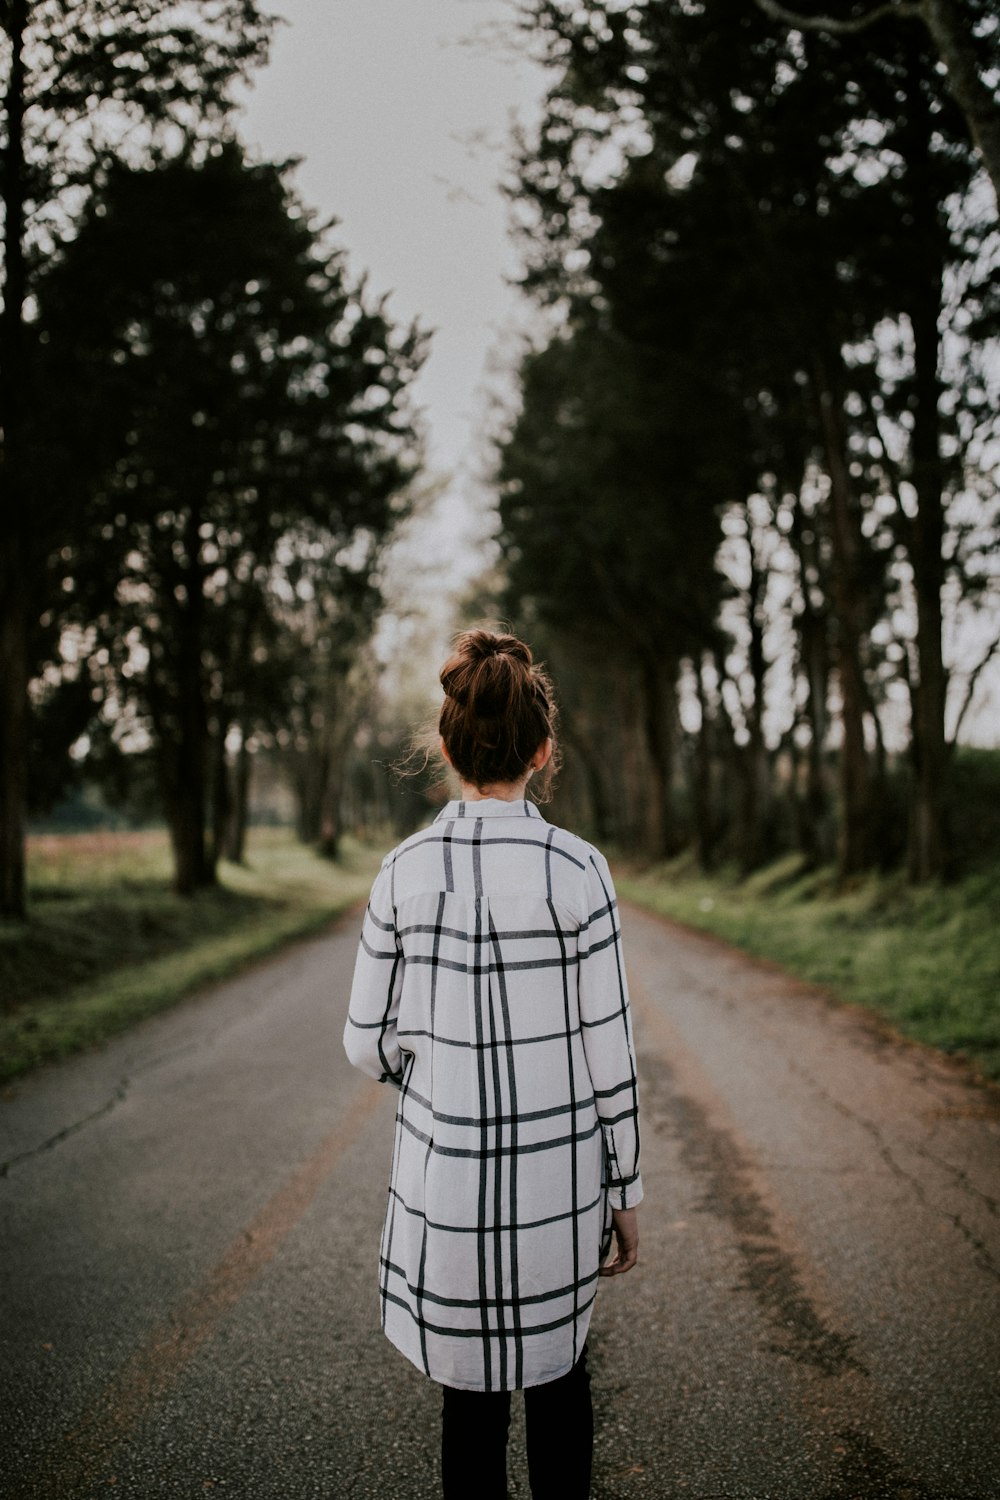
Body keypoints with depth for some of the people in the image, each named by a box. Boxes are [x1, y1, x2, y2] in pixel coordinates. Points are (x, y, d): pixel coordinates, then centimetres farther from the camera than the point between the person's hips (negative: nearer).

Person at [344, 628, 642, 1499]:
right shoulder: (576, 870, -13)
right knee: (556, 1368, 23)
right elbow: (608, 1049, -10)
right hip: (558, 1169, -1)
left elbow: (369, 1043, -2)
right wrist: (627, 1191, 2)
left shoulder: (405, 870, -7)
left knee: (473, 1389, 17)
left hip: (447, 1173, 1)